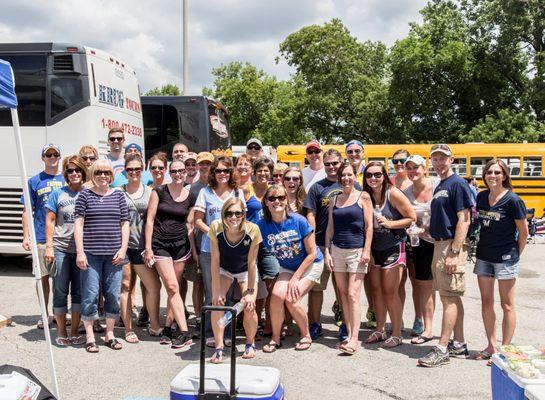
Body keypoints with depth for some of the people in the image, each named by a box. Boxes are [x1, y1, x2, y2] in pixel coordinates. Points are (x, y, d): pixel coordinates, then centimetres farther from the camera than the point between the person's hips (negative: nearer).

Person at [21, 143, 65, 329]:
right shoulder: (34, 181, 5)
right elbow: (27, 211, 6)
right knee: (43, 277, 7)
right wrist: (26, 236, -2)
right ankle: (44, 314, 20)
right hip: (41, 237, 0)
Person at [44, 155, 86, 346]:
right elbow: (50, 221, 1)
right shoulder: (58, 194, 2)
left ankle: (75, 331, 18)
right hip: (61, 249, -2)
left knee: (79, 292, 6)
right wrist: (49, 246, -7)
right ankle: (61, 333, 15)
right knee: (60, 291, 3)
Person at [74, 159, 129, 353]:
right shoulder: (85, 195, 3)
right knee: (90, 295, -1)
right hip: (91, 254, -2)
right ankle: (90, 337, 11)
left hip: (114, 254, 2)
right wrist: (80, 252, -8)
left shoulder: (118, 196, 10)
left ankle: (110, 334, 20)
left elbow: (125, 224, 10)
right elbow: (78, 224, -1)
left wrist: (123, 249, 0)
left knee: (113, 295, 6)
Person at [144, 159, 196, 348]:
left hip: (181, 244, 3)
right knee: (172, 287, -9)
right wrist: (148, 247, -8)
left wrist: (194, 250, 9)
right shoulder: (159, 191, -3)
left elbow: (189, 225, 12)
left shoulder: (190, 197, 6)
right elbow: (150, 219, -4)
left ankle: (167, 328, 18)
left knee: (173, 289, 4)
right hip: (160, 245, -3)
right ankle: (185, 333, -10)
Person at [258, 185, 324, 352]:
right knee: (277, 294, -22)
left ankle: (306, 335, 6)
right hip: (287, 267, 3)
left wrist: (295, 278, -16)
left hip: (310, 265, -3)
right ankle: (275, 338, -1)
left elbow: (312, 254, -15)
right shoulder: (262, 225, -14)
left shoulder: (299, 221, -21)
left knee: (291, 298, -20)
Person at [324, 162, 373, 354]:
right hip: (337, 250, 5)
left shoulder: (363, 197, 0)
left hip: (356, 250, -5)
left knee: (353, 294, -10)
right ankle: (349, 335, 15)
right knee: (343, 294, 7)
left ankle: (354, 339, -6)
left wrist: (367, 250, -10)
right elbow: (330, 228, 13)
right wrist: (327, 251, 6)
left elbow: (369, 225, -3)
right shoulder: (334, 200, 11)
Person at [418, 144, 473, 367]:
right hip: (439, 244, 9)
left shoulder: (457, 184, -10)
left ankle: (442, 349, -1)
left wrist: (454, 253, -22)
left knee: (449, 298, -5)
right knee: (452, 297, 13)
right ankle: (459, 345, 22)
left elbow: (464, 220, -17)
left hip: (452, 246, -9)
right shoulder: (439, 187, 17)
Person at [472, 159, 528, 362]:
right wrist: (483, 246, 10)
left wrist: (515, 254, 2)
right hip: (484, 256, 6)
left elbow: (523, 232, -6)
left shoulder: (512, 199, -13)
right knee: (486, 302, 11)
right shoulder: (481, 197, 5)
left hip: (505, 258, -6)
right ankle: (491, 346, 22)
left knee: (507, 305, 4)